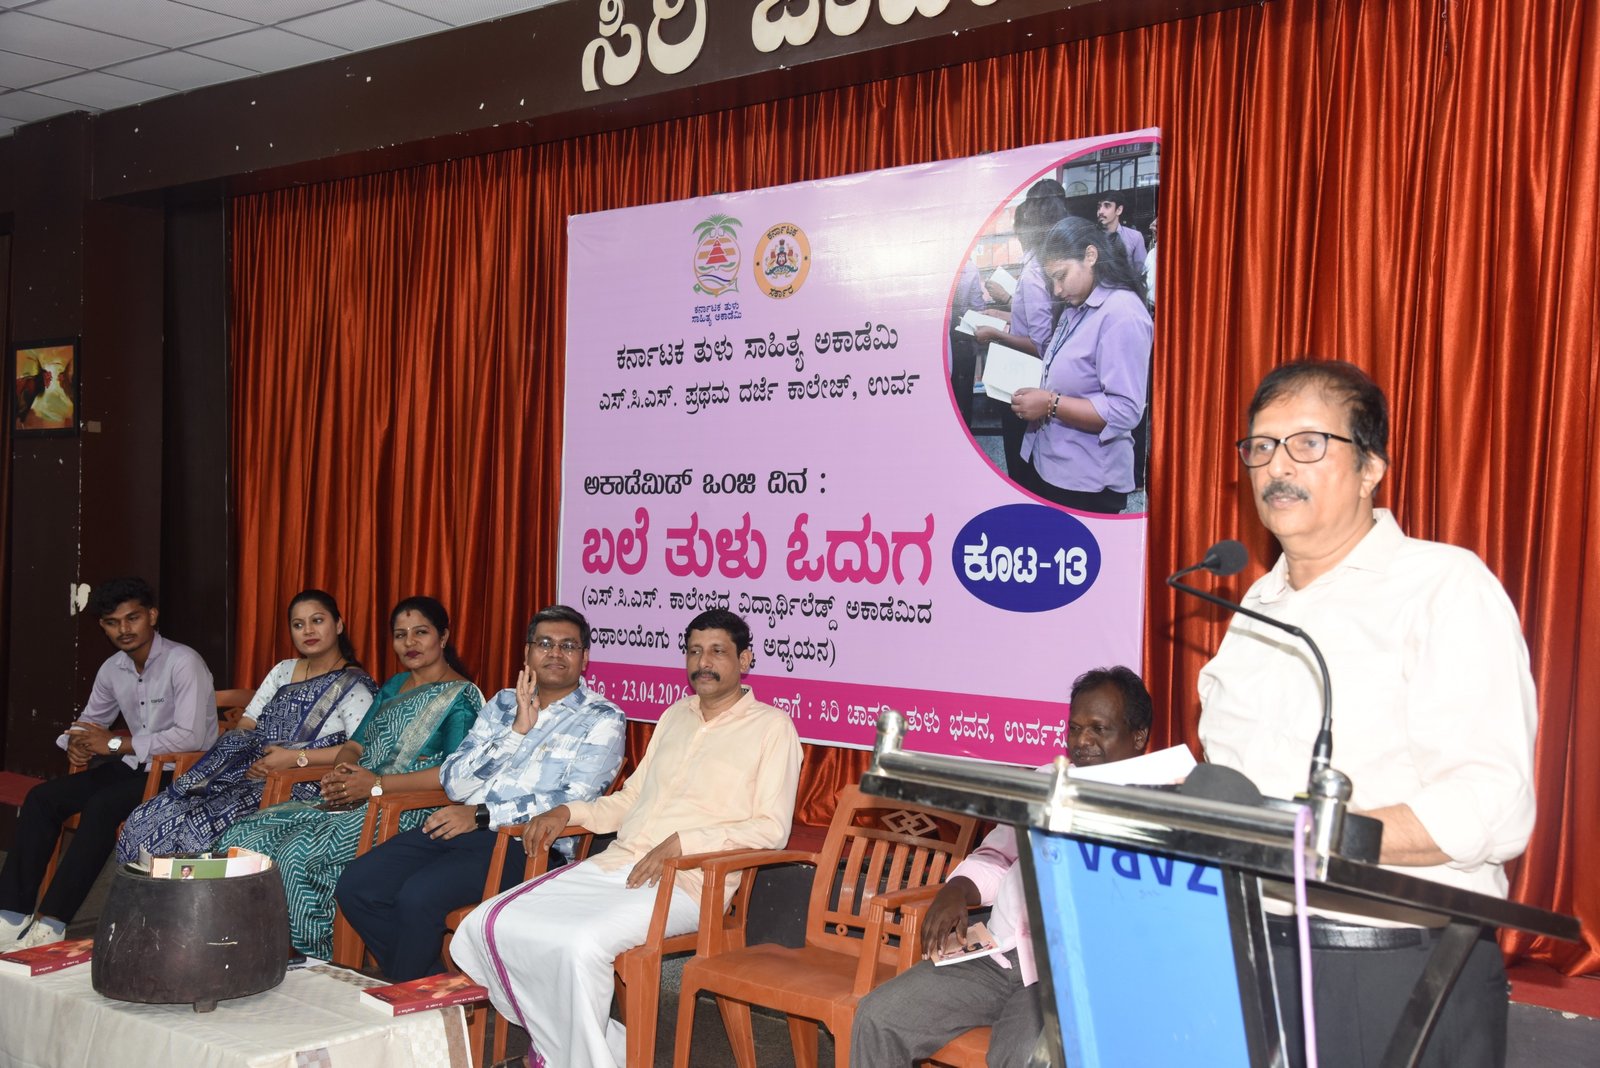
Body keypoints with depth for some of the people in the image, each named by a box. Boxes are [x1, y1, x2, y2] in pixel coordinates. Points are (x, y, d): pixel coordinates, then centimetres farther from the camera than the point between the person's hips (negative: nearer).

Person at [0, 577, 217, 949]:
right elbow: (91, 718, 23)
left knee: (102, 806, -31)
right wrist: (76, 740, -3)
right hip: (136, 767, 8)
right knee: (41, 798, -9)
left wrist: (117, 744, -18)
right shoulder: (113, 669, 9)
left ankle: (50, 925, -28)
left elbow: (191, 737, -25)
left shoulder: (183, 662, -16)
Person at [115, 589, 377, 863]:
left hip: (298, 787, -7)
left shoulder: (353, 685, -2)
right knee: (146, 821, -12)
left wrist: (296, 757, -20)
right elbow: (245, 726, 19)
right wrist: (247, 758, -3)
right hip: (248, 775, 7)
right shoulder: (283, 671, 20)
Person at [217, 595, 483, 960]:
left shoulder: (461, 697, -4)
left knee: (297, 852, -30)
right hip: (351, 802, 8)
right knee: (245, 835, -11)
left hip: (409, 811, -8)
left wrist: (376, 784, -18)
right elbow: (355, 745, 22)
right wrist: (339, 772, -3)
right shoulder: (393, 687, 23)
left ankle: (316, 961, -16)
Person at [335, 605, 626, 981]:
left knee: (418, 896, -26)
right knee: (356, 885, -10)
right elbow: (454, 783, 7)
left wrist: (482, 815, -14)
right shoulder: (503, 703, 18)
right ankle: (433, 985, 4)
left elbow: (574, 803, -12)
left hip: (524, 842, -6)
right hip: (458, 826, 7)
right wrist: (517, 731, -4)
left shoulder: (602, 720, 1)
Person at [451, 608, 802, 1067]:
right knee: (485, 927, -11)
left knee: (581, 944, -35)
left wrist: (681, 843, -18)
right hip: (612, 865, 7)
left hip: (682, 881, -7)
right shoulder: (675, 715, 22)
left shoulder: (771, 726, 1)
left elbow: (771, 828, -8)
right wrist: (569, 812, 10)